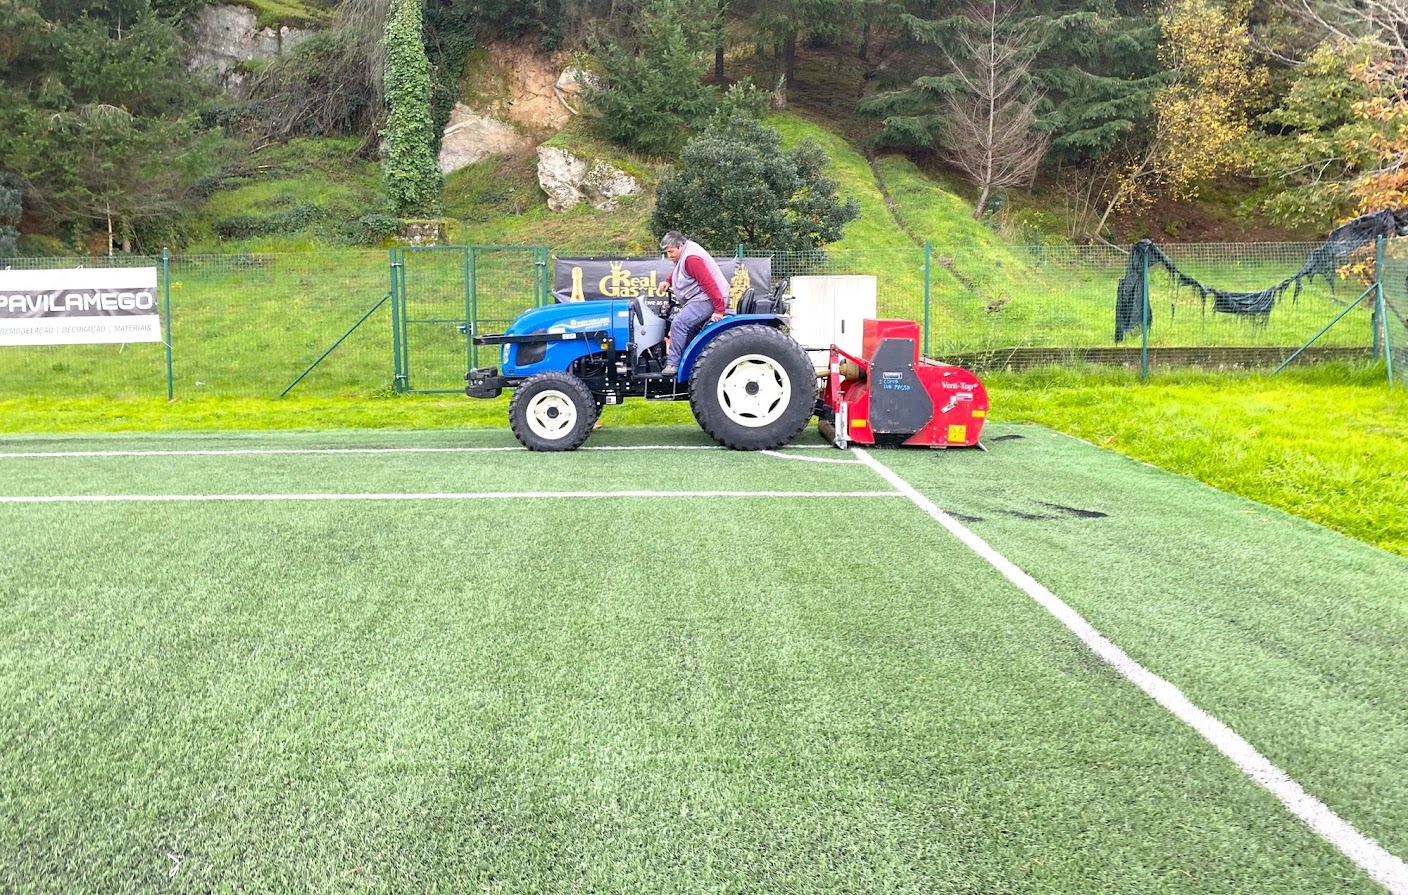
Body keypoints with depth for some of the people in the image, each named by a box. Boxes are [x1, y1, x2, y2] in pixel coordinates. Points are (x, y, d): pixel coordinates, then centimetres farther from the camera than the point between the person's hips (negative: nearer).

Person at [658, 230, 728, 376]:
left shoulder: (691, 258, -19)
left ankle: (673, 363, -18)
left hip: (707, 300, -11)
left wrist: (719, 309, -26)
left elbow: (709, 283, -24)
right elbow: (677, 272, 35)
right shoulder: (683, 256, 14)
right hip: (699, 299, 11)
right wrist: (668, 281, 13)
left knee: (678, 324, -19)